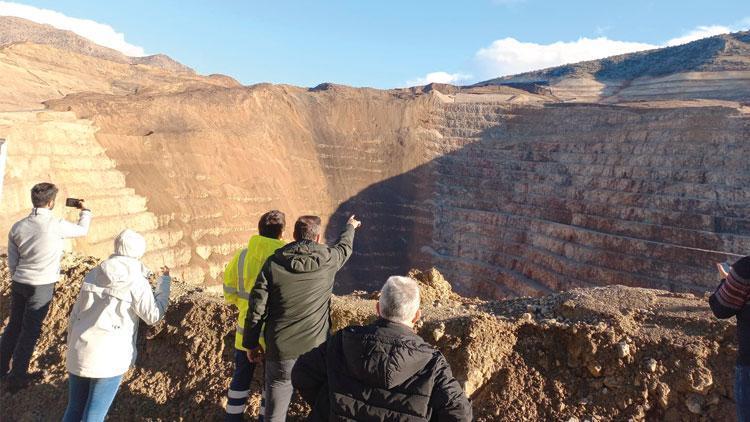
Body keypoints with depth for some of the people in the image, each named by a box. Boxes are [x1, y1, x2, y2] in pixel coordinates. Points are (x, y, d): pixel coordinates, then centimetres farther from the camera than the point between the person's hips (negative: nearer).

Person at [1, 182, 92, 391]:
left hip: (19, 284, 5)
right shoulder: (56, 225, -15)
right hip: (42, 287, -5)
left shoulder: (18, 227, 2)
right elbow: (82, 230, 5)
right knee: (30, 331, 5)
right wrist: (85, 211, 23)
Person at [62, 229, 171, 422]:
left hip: (79, 354, 5)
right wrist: (164, 281, 3)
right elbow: (153, 315, -4)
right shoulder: (136, 281, -10)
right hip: (108, 358, -5)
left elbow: (74, 314, 11)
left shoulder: (94, 274, 7)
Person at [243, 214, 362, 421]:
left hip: (280, 350, 0)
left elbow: (256, 307, -4)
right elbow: (344, 247, 19)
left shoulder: (274, 263, -5)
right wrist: (350, 227, 40)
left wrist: (251, 343, 9)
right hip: (316, 350, 0)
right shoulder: (328, 259, -4)